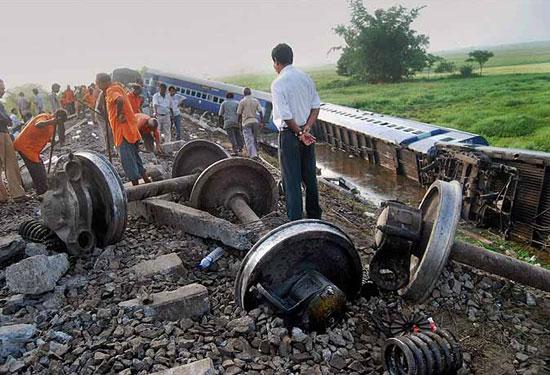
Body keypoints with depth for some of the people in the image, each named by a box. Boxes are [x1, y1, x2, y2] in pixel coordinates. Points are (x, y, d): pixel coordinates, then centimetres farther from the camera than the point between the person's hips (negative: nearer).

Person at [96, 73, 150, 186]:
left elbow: (120, 100, -32)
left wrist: (119, 114, -21)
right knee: (134, 156, 18)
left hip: (123, 130, -10)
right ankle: (146, 180, 24)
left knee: (127, 159, -4)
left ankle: (136, 185, 0)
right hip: (130, 129, 10)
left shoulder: (111, 90, -12)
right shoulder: (117, 87, 17)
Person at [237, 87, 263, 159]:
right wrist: (261, 122, 5)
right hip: (255, 121, 4)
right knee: (255, 139, 15)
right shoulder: (256, 100, 8)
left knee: (249, 140, -8)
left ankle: (253, 155, -22)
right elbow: (260, 112, 2)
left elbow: (239, 113, 1)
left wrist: (239, 121, 18)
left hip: (246, 122, -4)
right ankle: (255, 153, 21)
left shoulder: (242, 101, -2)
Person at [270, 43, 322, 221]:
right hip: (307, 134, 6)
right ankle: (315, 215, 30)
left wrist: (299, 133, -9)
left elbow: (285, 116, -19)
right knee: (310, 176, 17)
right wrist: (306, 129, -5)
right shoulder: (306, 78, 7)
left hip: (289, 134, -6)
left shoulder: (278, 83, -14)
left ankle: (296, 221, 6)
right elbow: (316, 106, 4)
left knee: (292, 180, 1)